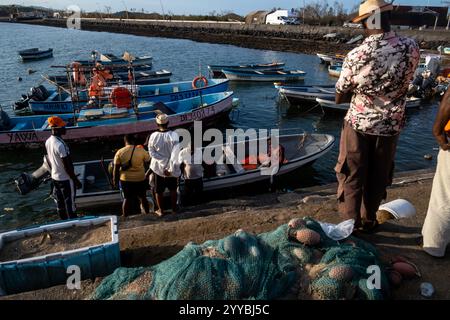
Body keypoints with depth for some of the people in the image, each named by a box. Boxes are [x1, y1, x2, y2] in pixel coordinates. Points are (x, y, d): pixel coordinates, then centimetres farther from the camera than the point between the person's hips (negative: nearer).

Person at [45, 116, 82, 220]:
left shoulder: (48, 142, 0)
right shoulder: (60, 145, -26)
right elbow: (67, 166, -23)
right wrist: (76, 180, -15)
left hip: (55, 177, 8)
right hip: (65, 179, -8)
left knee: (60, 203, 18)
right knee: (70, 203, 4)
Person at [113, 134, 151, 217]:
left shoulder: (119, 152, -6)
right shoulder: (142, 150, -10)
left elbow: (116, 169, -3)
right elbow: (148, 163, 0)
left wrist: (115, 180, 6)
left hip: (125, 180, 1)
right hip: (140, 179, 0)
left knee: (127, 199, 13)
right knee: (142, 198, 16)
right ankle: (148, 214, 29)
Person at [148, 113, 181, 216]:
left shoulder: (153, 136, -12)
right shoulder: (173, 135, -18)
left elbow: (152, 153, -13)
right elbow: (175, 154, -23)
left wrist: (163, 164, -14)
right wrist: (171, 168, -19)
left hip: (158, 168, 1)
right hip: (171, 168, -1)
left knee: (159, 190, 16)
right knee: (173, 189, 19)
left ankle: (160, 210, 29)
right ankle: (174, 208, 32)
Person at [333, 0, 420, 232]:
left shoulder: (356, 55, -18)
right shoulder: (411, 48, -10)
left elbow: (339, 98, -9)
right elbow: (402, 83, 7)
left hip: (358, 124, -3)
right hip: (390, 125, 3)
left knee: (352, 176, 12)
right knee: (378, 176, 18)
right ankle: (369, 221, 33)